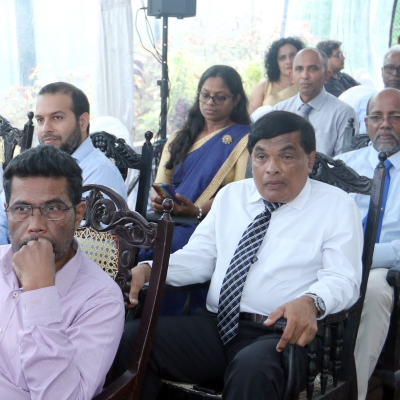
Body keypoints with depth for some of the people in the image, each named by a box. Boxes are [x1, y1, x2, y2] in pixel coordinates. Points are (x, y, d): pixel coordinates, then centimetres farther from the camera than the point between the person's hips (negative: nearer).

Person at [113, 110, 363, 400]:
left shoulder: (337, 206, 4)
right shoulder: (230, 196, 18)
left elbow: (342, 279, -6)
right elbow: (200, 257, 17)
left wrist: (310, 302, -29)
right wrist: (148, 269, -3)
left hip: (281, 333, -4)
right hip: (214, 326, 5)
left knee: (252, 369, -39)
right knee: (131, 339, -17)